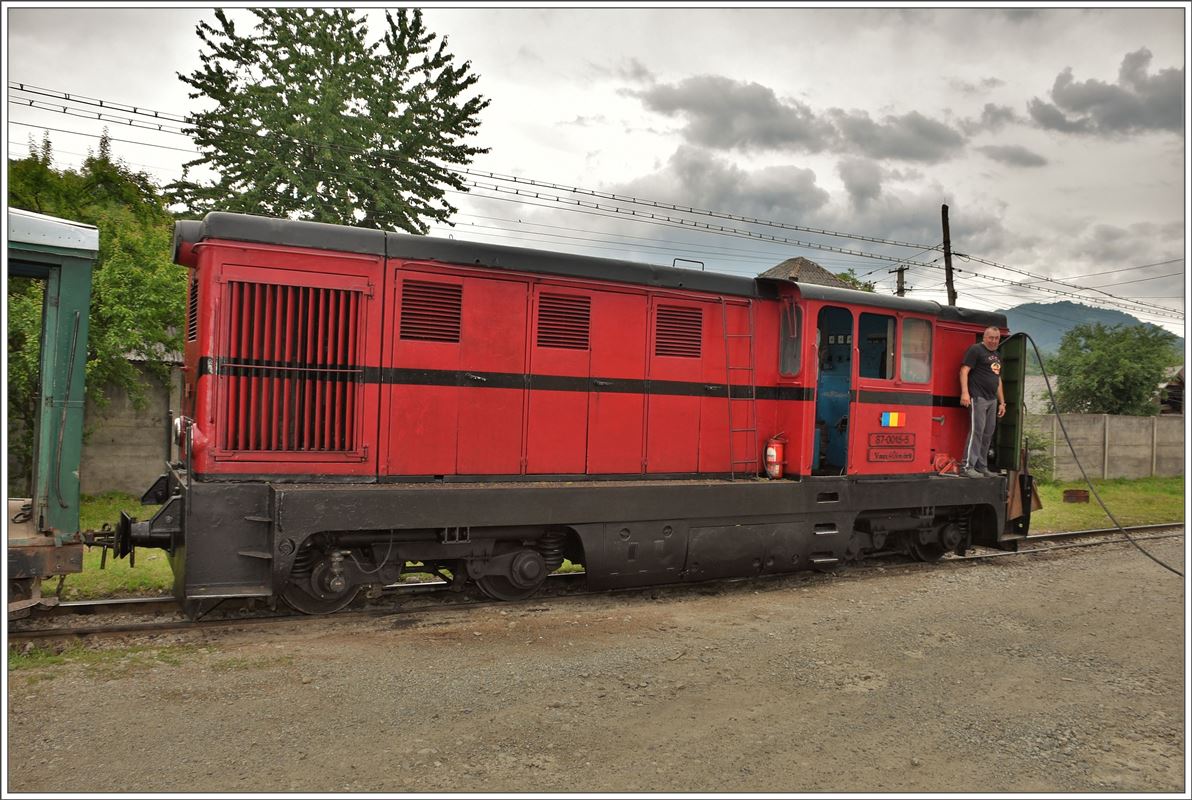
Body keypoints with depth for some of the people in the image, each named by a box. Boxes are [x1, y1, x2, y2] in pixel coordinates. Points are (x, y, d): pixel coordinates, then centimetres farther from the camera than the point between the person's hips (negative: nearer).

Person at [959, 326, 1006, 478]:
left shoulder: (997, 356, 23)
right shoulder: (975, 350, -3)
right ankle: (967, 466, -12)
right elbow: (964, 370, -12)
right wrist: (965, 392, -23)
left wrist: (1002, 402, 23)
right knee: (976, 430, -13)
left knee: (988, 434, 8)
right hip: (978, 397, -8)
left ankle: (981, 466, 13)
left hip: (992, 400, 8)